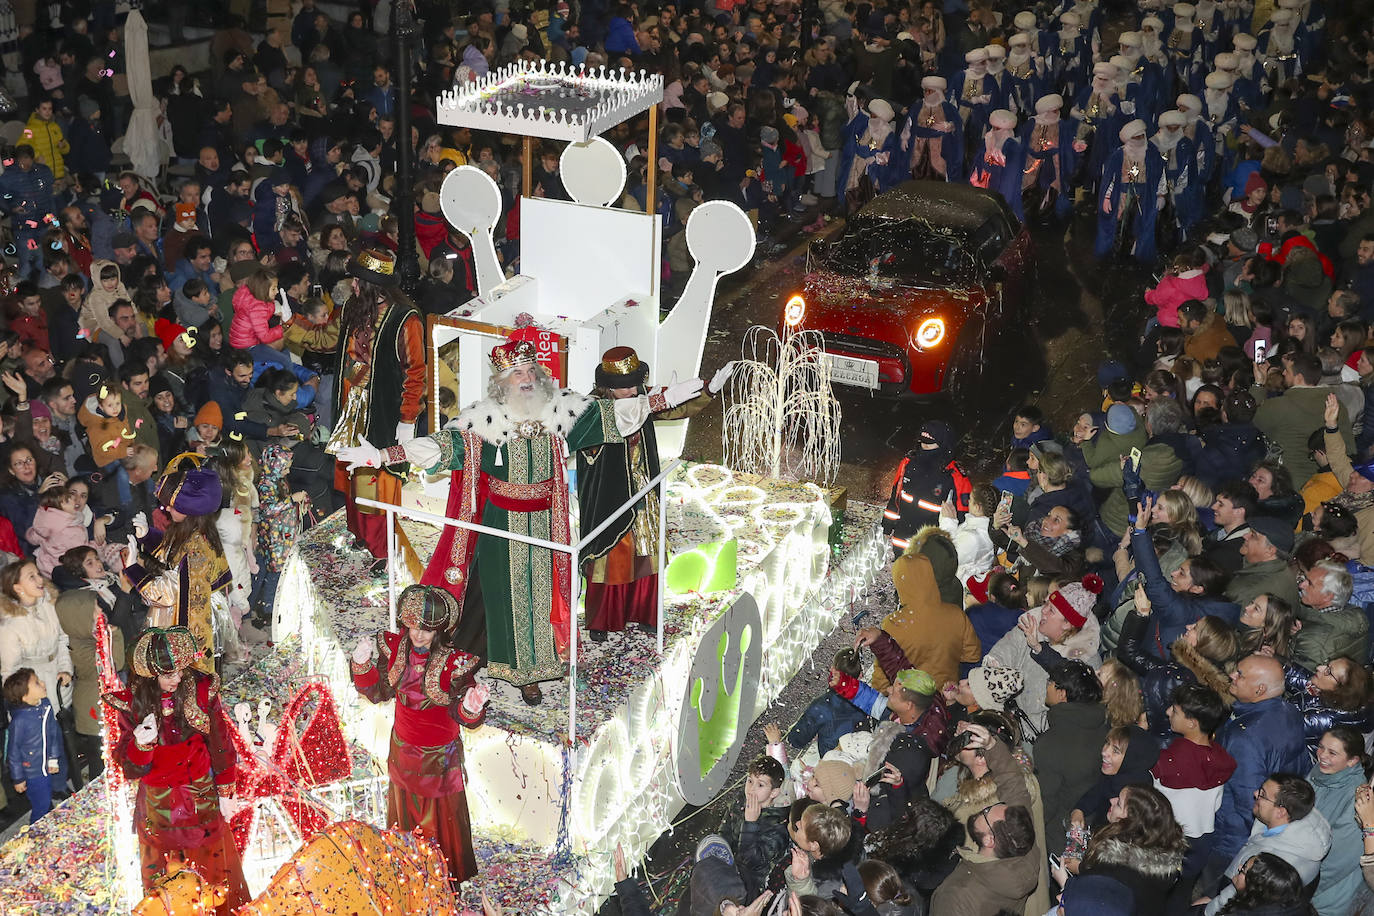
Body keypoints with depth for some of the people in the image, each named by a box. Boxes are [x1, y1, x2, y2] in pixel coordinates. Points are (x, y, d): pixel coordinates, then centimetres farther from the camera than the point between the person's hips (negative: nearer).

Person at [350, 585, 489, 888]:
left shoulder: (454, 663, -27)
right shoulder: (395, 648, -12)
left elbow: (461, 716, -27)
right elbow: (376, 692, 0)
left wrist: (471, 708, -50)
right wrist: (362, 664, -17)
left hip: (440, 757, -5)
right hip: (403, 748, 5)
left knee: (442, 818, 13)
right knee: (404, 813, 26)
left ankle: (449, 880, 36)